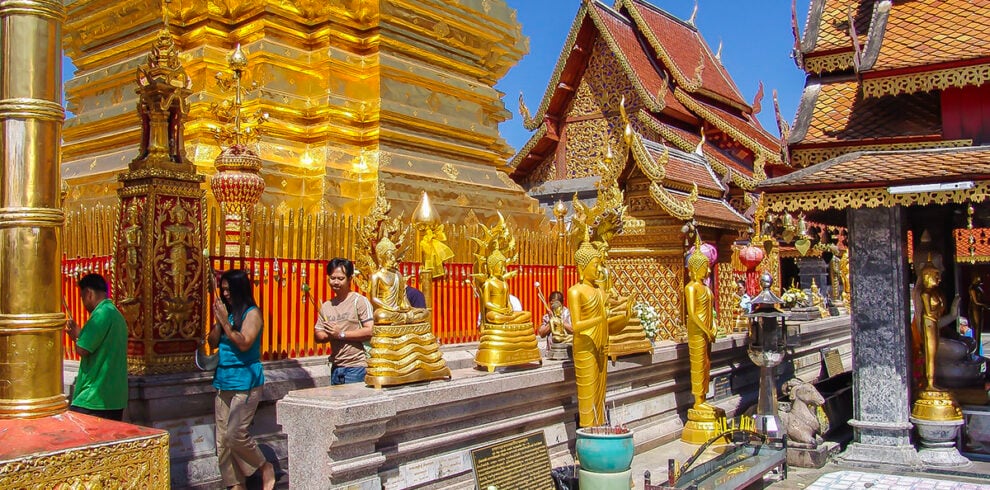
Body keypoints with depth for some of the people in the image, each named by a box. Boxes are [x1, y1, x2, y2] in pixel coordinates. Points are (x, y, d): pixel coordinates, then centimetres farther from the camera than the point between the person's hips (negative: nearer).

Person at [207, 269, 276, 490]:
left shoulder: (252, 313, -7)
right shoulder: (226, 312, 11)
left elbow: (244, 343, -17)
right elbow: (212, 342, 9)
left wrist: (225, 322, -15)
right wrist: (218, 321, -5)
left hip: (245, 382, -7)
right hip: (223, 381, 7)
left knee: (235, 434, -13)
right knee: (223, 439, 6)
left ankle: (265, 467, 9)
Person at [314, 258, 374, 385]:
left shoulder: (359, 301, -6)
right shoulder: (326, 306, 13)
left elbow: (370, 331, -14)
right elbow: (318, 337, 16)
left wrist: (341, 334, -13)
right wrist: (330, 335, -7)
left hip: (356, 366, -6)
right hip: (335, 367, 6)